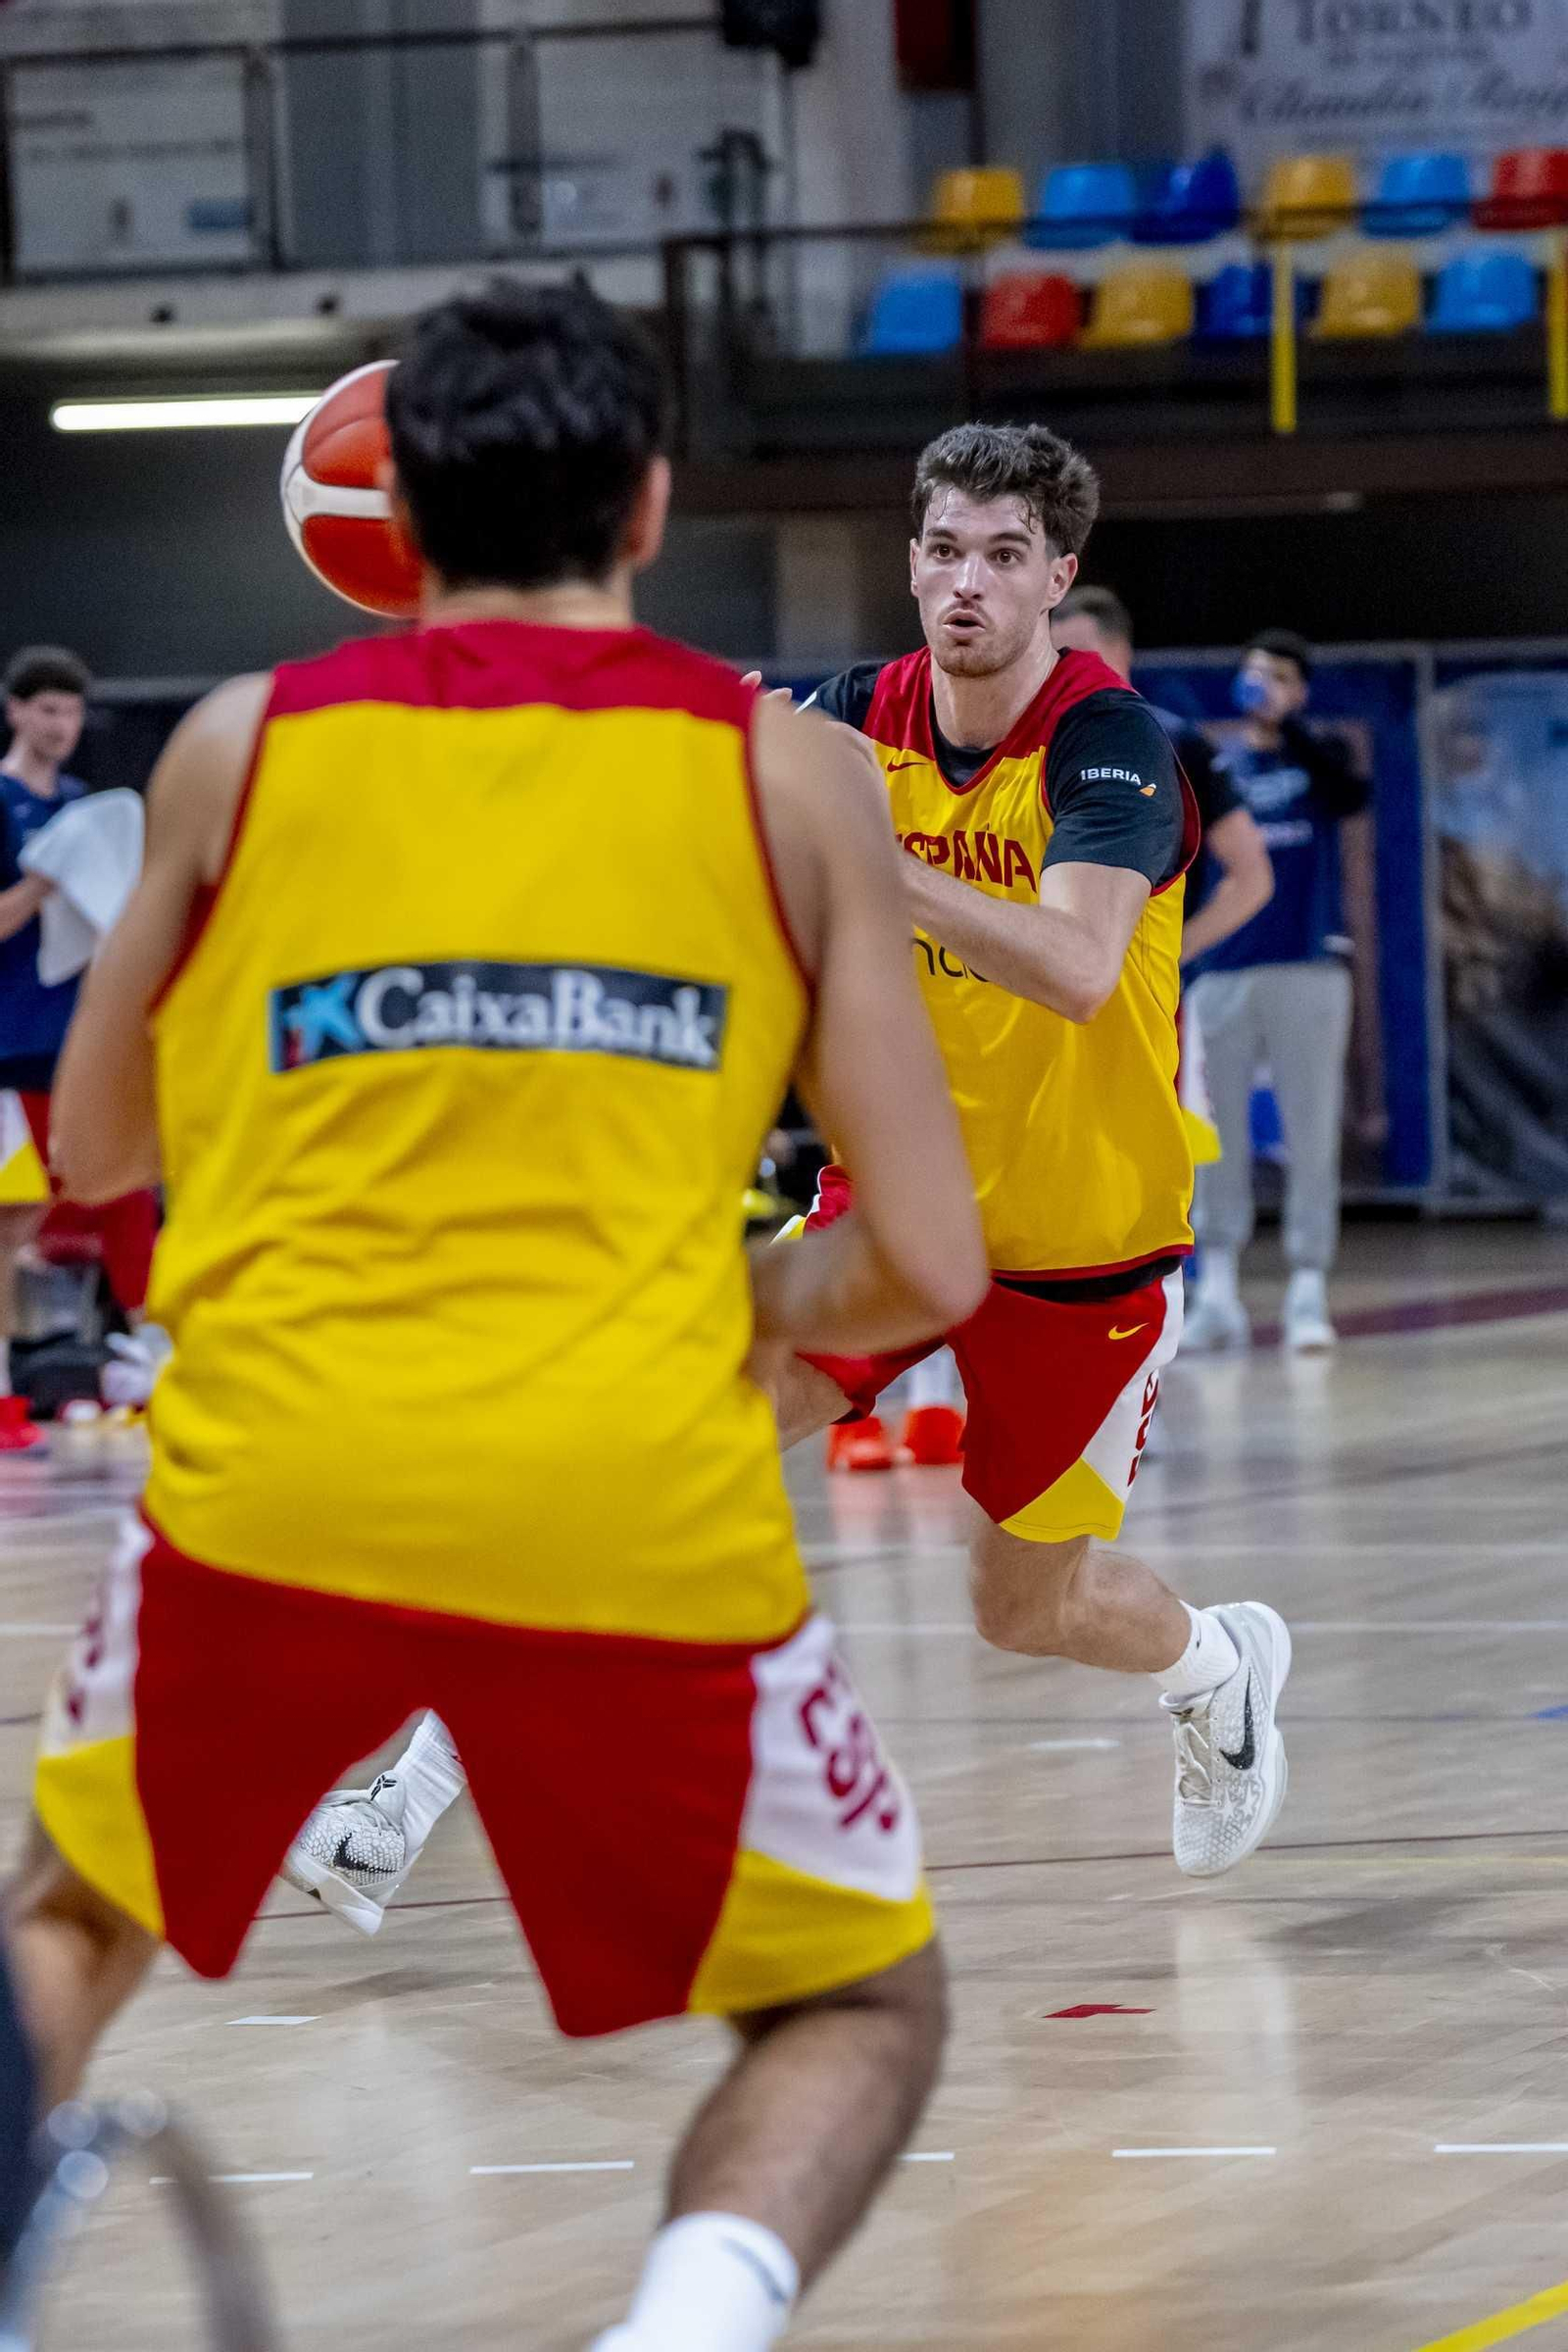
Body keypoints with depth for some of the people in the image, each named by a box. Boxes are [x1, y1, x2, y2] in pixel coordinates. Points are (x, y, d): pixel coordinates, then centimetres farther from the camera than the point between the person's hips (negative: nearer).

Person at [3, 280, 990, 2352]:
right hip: (639, 1517, -2)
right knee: (863, 2007, 18)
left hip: (275, 1487, 2)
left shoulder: (243, 745, 11)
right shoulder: (792, 774, 7)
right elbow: (927, 1269, 3)